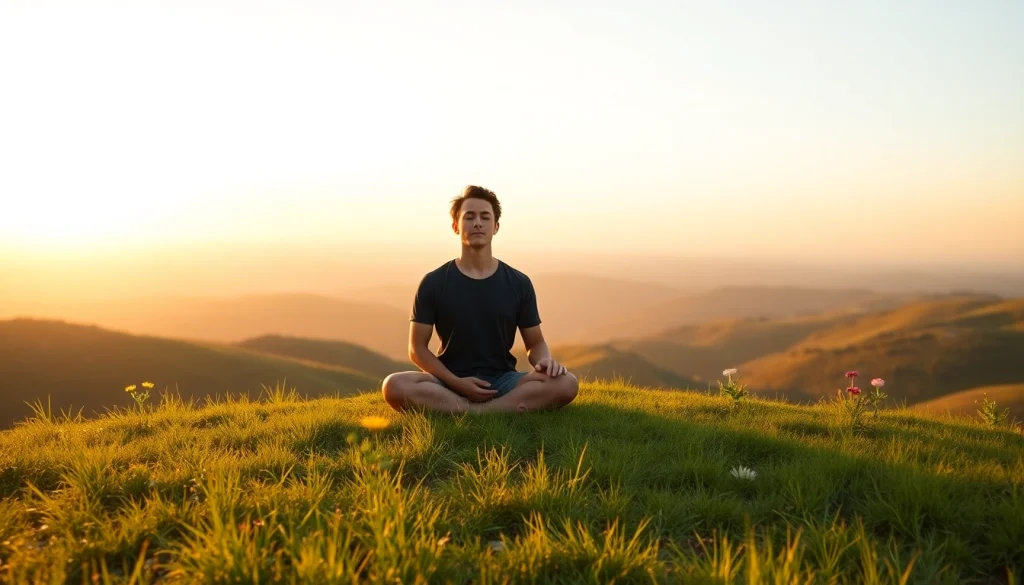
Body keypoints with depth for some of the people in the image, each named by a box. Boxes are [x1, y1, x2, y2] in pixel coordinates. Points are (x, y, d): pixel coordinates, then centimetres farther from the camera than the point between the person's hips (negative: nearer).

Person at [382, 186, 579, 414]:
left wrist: (545, 361, -14)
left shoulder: (519, 283, 5)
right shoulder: (433, 283, 1)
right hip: (449, 383, -1)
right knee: (395, 386, -33)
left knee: (566, 383, -27)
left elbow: (535, 343, 11)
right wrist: (456, 382, -14)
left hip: (502, 381, 1)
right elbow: (418, 348, 1)